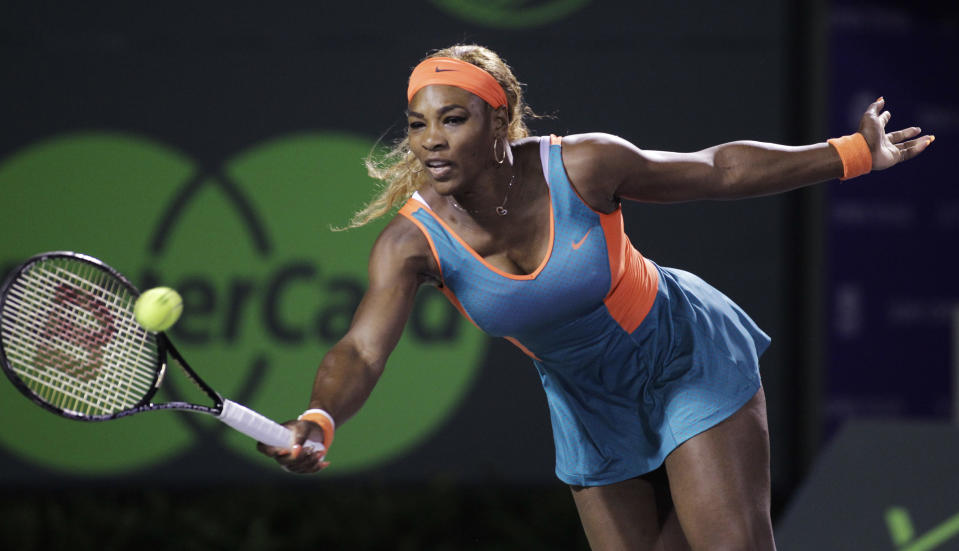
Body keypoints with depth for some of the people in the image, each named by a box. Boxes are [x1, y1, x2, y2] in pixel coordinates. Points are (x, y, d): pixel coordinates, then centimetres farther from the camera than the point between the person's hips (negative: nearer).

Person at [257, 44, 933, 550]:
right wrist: (318, 421, -60)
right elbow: (363, 349, -38)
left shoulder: (580, 167, -27)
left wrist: (852, 154, -9)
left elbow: (718, 169, -13)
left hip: (692, 357, -2)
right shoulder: (414, 242, -25)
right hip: (590, 404, 2)